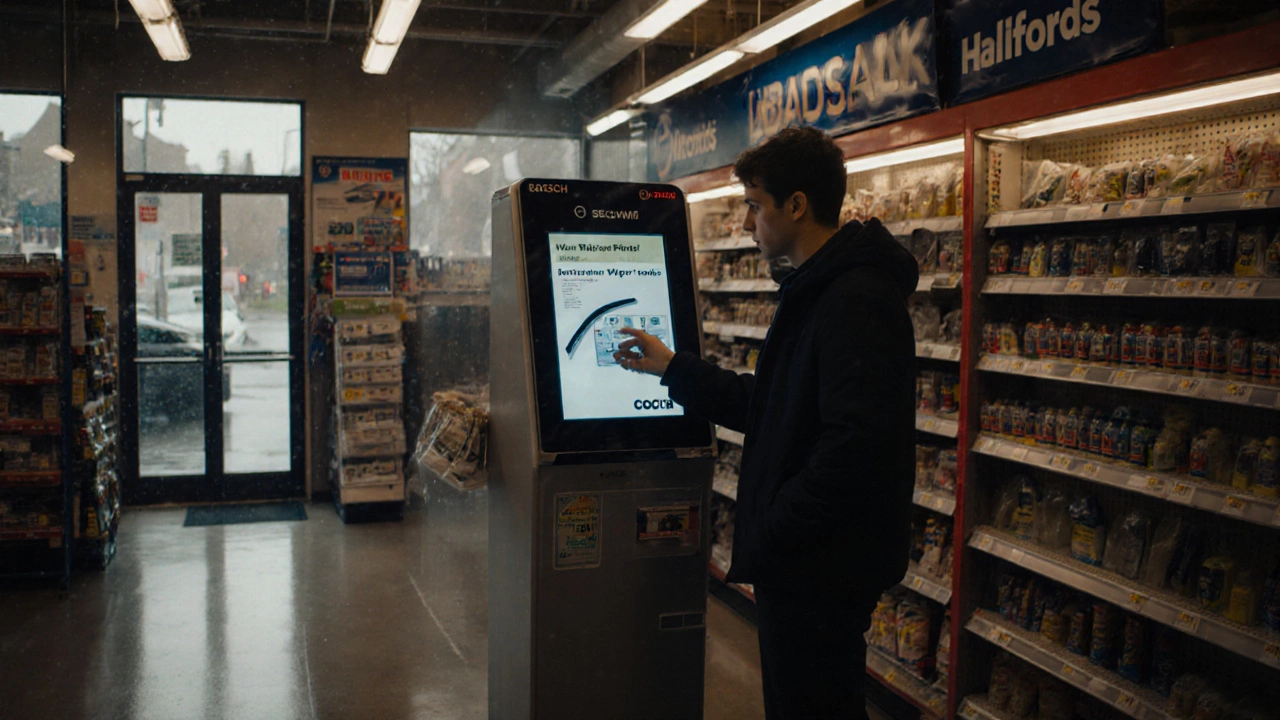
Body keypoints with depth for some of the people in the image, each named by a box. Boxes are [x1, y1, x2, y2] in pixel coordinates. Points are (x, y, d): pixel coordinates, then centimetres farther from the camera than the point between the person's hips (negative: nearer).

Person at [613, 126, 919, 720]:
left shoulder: (857, 300, -22)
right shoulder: (814, 292, 14)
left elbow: (856, 445, -30)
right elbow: (766, 406, 18)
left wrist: (771, 534, -21)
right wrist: (670, 366, 15)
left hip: (824, 568, -10)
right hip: (798, 559, 10)